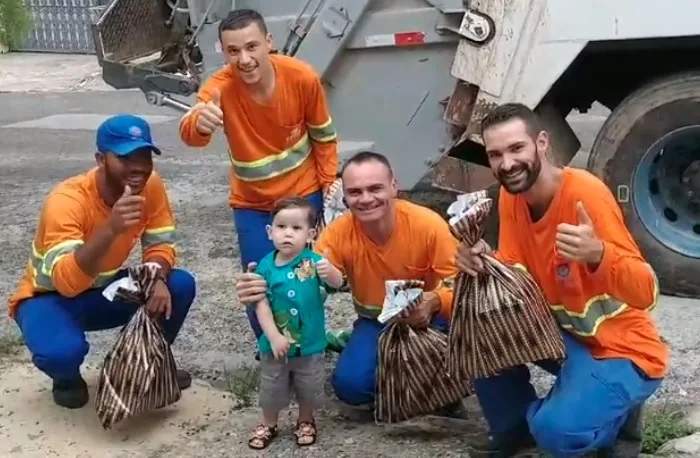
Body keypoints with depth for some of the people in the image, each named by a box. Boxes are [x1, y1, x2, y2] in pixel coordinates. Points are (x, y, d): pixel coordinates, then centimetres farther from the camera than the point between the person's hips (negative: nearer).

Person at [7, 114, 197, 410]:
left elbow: (161, 242, -7)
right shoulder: (66, 201, -32)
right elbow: (66, 282, -42)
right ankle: (67, 378, 3)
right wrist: (110, 229, -56)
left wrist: (157, 280, -29)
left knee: (180, 286, -17)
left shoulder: (150, 185, -16)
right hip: (50, 297, -5)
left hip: (105, 290, 5)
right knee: (63, 350, -36)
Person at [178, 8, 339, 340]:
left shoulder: (302, 78, -21)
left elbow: (324, 136, -4)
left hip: (303, 193, 1)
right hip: (251, 203, 0)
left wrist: (330, 185, -4)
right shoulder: (221, 87, -25)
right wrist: (200, 122, -67)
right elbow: (189, 134, -45)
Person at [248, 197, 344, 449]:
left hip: (310, 343, -1)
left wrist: (330, 272, -53)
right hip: (275, 343, 1)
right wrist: (274, 336, -21)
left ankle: (306, 422, 45)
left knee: (310, 389, 18)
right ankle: (268, 425, 43)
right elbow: (262, 304, -14)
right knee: (271, 389, 19)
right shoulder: (266, 266, -13)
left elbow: (336, 283, -30)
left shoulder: (313, 262, -16)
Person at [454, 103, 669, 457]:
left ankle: (618, 415, 6)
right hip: (563, 332, 7)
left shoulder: (585, 193, -25)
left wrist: (597, 254, -47)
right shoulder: (511, 195, -4)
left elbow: (646, 294, -28)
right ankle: (514, 426, 9)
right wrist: (483, 262, -23)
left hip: (622, 350, -7)